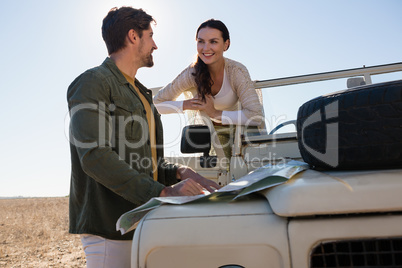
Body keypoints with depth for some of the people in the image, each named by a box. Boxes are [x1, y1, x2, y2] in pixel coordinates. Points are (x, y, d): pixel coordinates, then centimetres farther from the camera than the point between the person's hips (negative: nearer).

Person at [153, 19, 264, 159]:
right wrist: (186, 104, -26)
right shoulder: (192, 74, -20)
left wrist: (216, 114, -32)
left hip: (236, 127, -1)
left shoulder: (237, 71, -23)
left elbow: (256, 116, -33)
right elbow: (156, 103, -12)